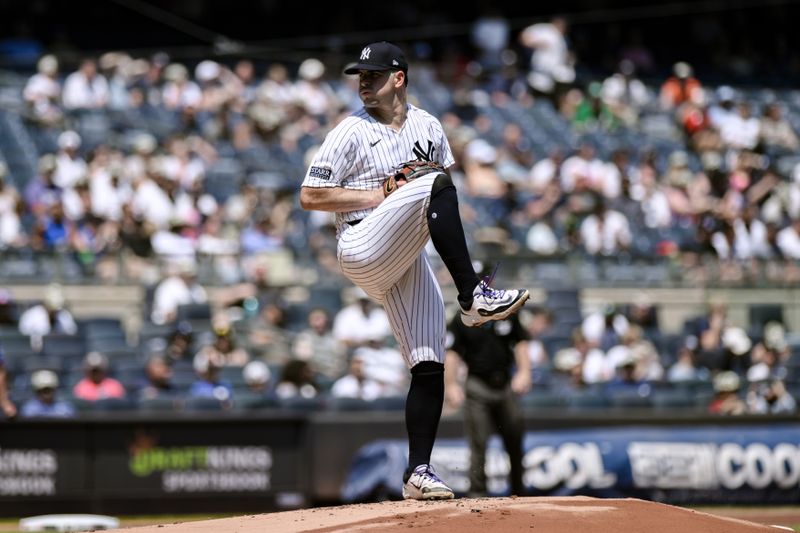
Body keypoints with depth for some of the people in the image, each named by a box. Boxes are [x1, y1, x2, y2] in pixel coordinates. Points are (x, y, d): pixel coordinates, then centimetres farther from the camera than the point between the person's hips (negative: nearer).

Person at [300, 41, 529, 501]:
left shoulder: (428, 127, 14)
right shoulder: (352, 132, 0)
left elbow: (447, 174, 26)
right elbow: (310, 197, -3)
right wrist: (379, 195, -10)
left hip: (409, 263, 6)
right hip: (363, 250, -6)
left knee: (430, 366, -3)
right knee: (436, 186, -28)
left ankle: (418, 472, 2)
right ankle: (475, 299, -34)